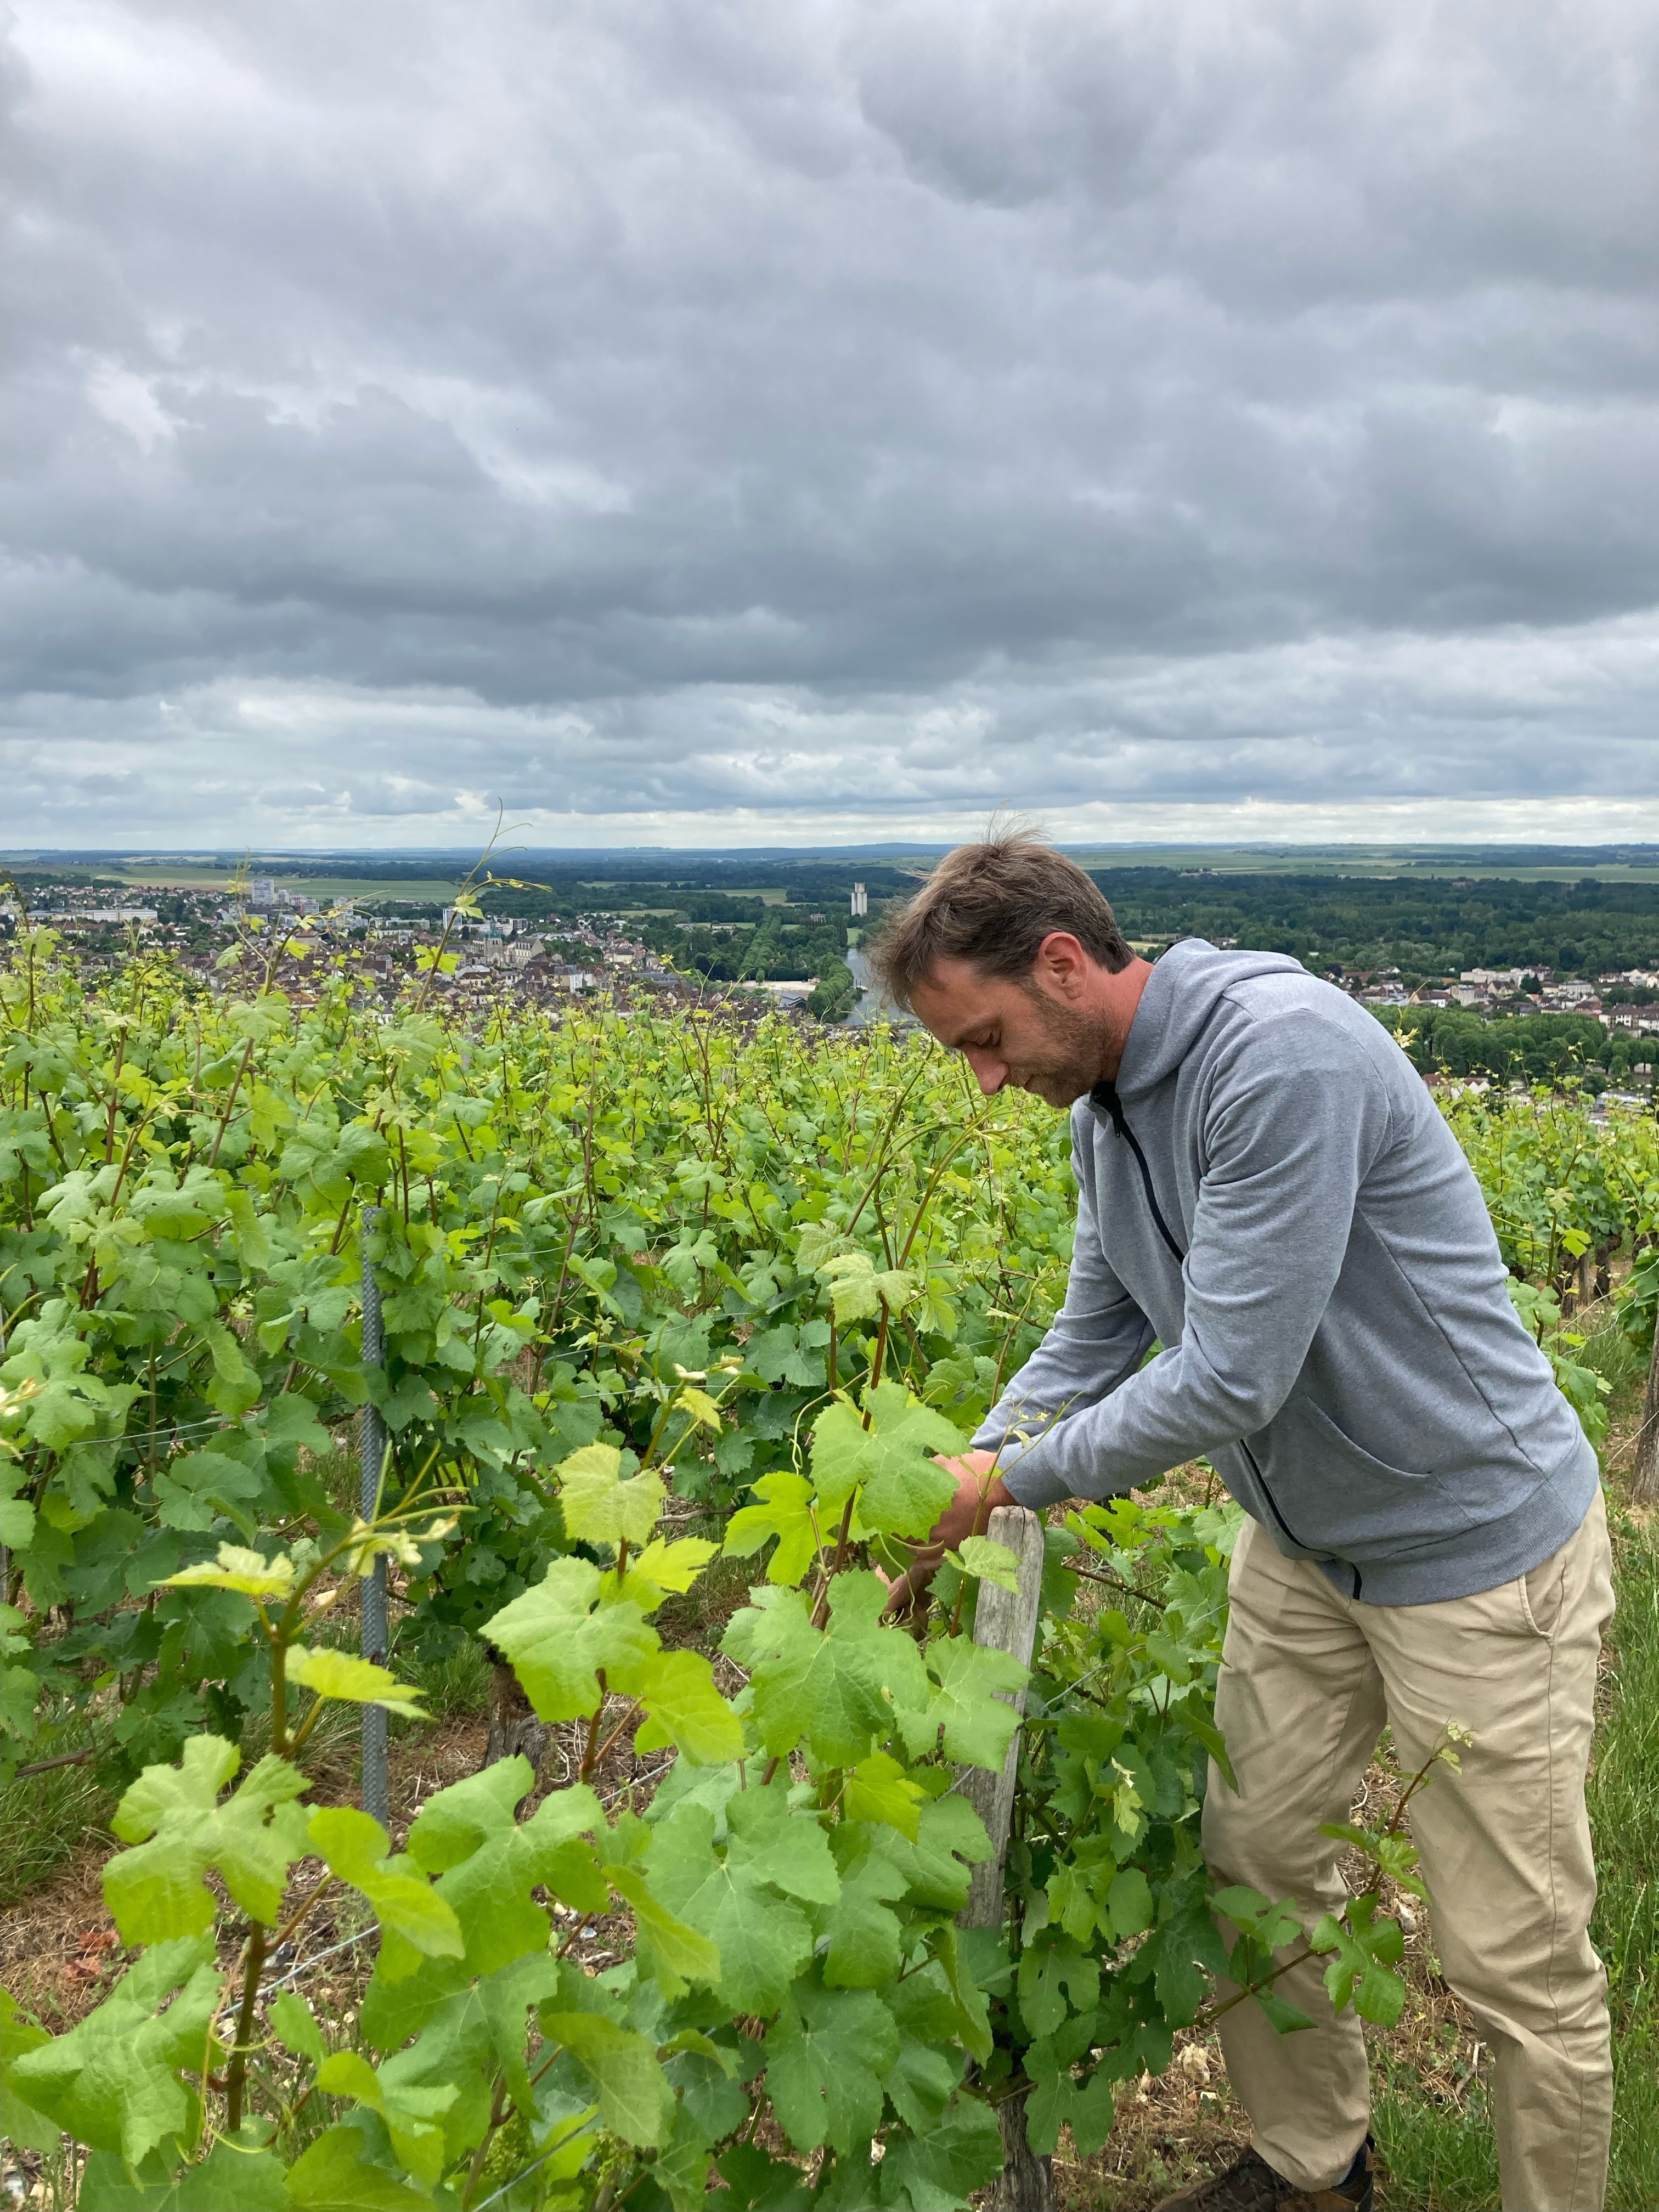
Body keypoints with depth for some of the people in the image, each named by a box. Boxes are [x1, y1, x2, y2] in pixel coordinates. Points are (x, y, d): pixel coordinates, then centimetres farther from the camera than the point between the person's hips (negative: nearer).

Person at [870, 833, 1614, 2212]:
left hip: (1478, 1547, -8)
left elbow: (1232, 1376, -32)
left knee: (1517, 1963, 6)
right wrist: (957, 1482, -3)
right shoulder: (1106, 1110, 0)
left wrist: (1013, 1479, -18)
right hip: (1302, 1544, 8)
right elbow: (1096, 1337, 10)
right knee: (1253, 1868, 18)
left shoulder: (1282, 1049, -30)